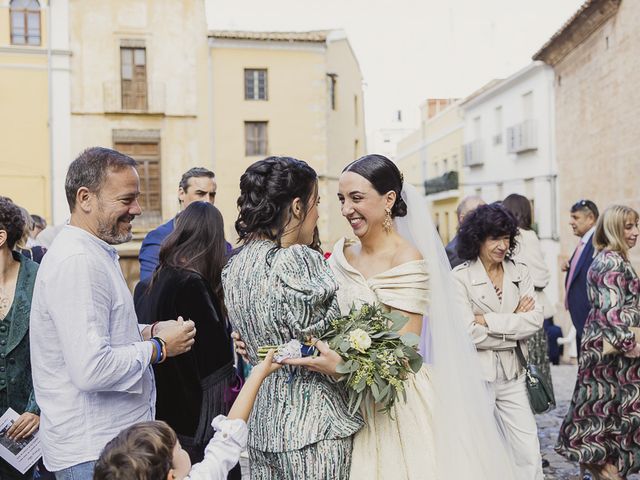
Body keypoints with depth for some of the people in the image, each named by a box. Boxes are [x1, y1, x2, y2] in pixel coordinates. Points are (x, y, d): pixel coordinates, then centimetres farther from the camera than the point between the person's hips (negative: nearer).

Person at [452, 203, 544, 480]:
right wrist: (515, 323, -9)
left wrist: (488, 320, -14)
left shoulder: (519, 272, 4)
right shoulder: (460, 277, -10)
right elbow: (468, 333, -17)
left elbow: (536, 320, -6)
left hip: (513, 374, 4)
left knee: (529, 454, 4)